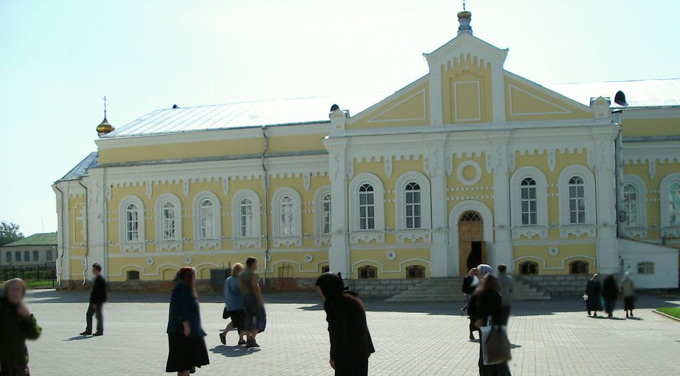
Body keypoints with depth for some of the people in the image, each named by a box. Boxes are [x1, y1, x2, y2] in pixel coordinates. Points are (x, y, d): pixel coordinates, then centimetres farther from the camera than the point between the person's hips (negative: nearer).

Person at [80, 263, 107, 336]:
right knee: (88, 315, 10)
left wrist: (95, 303, -21)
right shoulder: (95, 279, 13)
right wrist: (92, 301, 17)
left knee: (99, 316, 0)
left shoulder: (101, 280, -18)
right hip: (94, 301, 10)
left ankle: (100, 331, 9)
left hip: (98, 301, -10)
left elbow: (99, 292, -21)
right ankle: (88, 330, 17)